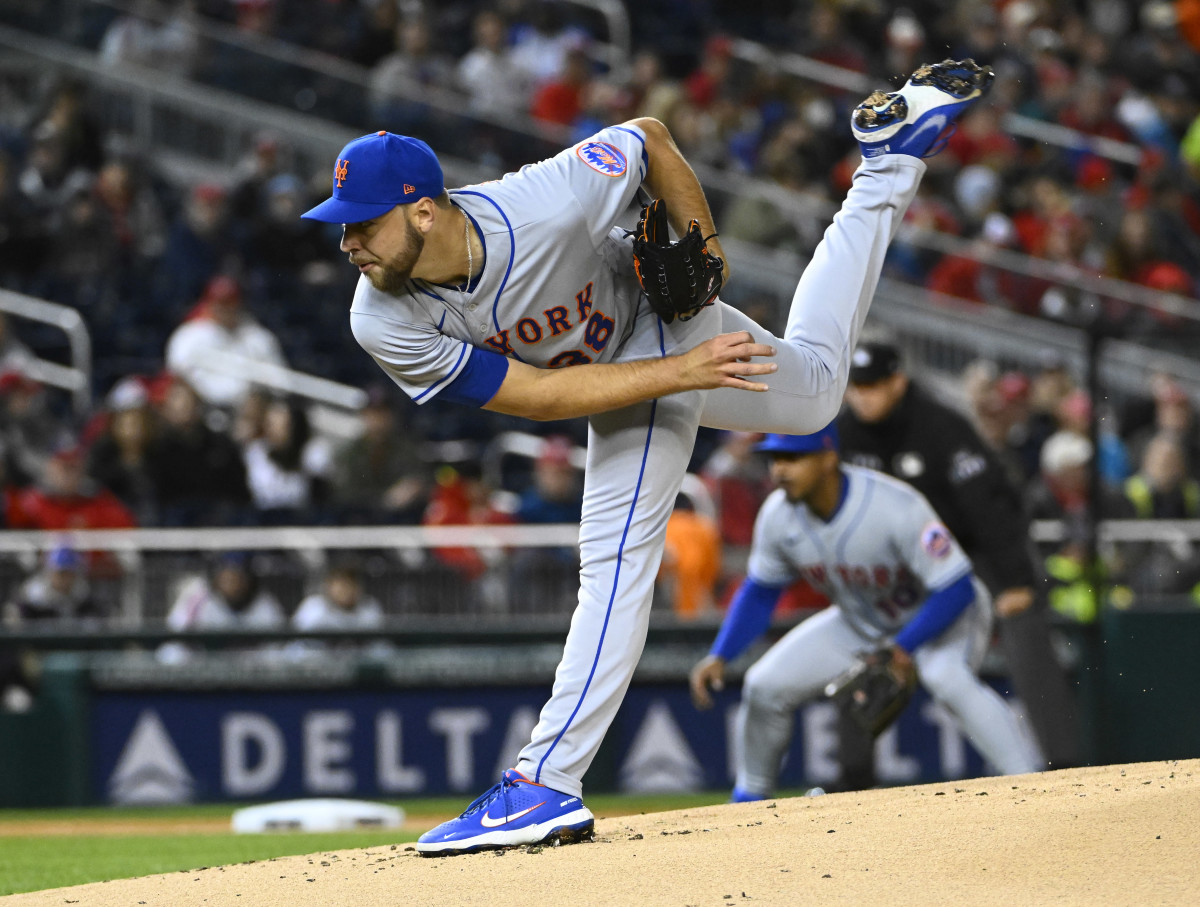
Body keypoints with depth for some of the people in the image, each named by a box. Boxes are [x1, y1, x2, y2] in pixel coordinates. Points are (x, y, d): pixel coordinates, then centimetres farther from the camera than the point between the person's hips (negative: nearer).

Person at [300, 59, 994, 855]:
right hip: (625, 374, 3)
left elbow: (648, 137, -21)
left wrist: (703, 250, -22)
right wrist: (680, 374, -33)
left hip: (669, 321, -3)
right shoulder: (384, 323, -33)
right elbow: (536, 394, -30)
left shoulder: (546, 205, -42)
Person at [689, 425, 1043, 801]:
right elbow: (759, 593, 0)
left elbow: (956, 590, -32)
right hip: (858, 622, 6)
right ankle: (749, 799, 19)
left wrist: (905, 649, -32)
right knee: (765, 685, -4)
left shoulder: (895, 508, -36)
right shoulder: (778, 516, -17)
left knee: (946, 677, -37)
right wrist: (719, 656, -11)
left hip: (945, 615, -6)